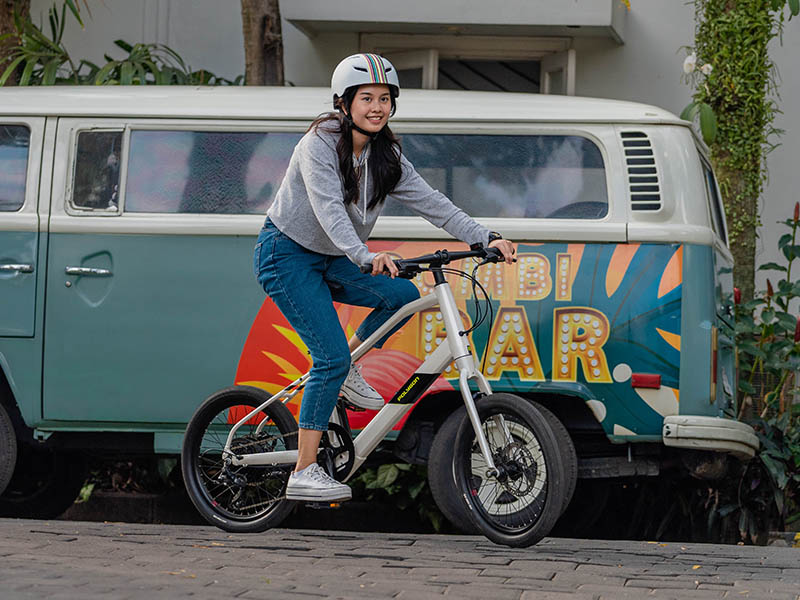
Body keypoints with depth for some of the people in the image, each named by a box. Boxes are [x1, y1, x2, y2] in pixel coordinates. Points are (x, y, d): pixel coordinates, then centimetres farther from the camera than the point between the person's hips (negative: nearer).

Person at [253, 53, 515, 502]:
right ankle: (304, 473, -13)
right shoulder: (320, 144, -20)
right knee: (332, 357, -17)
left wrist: (485, 238, -19)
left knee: (403, 295, -15)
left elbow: (430, 202, -7)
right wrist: (366, 256, -51)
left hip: (329, 259, 7)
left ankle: (346, 370, 7)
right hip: (287, 255, -7)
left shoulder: (385, 157, 0)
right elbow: (328, 209, -34)